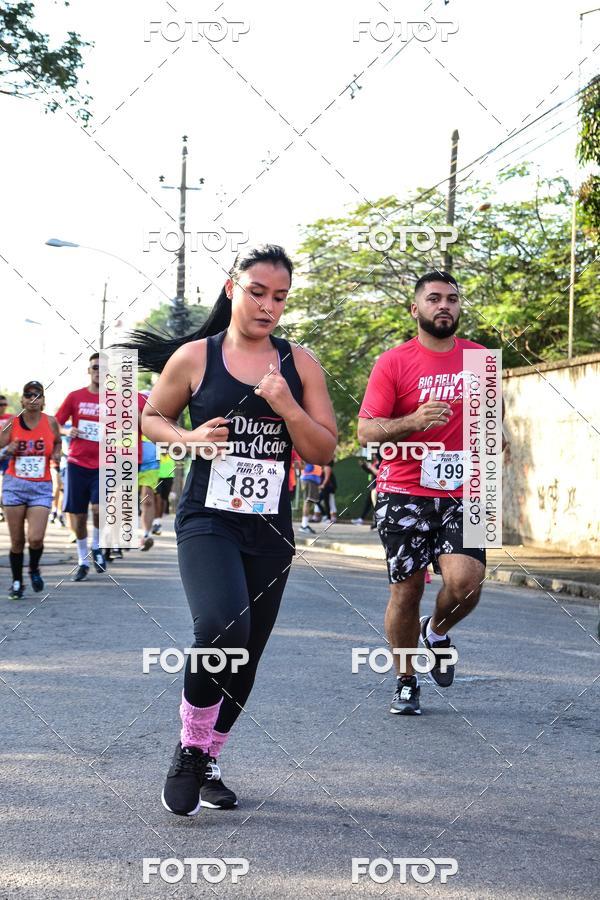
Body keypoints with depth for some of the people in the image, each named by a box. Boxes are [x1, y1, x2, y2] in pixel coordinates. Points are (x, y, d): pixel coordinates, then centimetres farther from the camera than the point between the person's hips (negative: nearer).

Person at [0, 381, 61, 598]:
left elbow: (57, 442, 20)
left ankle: (34, 569, 18)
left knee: (35, 538, -13)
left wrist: (56, 454, 0)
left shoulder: (50, 422, 0)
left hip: (41, 488, 0)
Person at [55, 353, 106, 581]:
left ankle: (97, 547, 8)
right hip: (77, 462, 1)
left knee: (99, 507, -20)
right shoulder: (75, 397, 4)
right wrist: (67, 431, -12)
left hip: (103, 465, -1)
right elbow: (55, 424, 8)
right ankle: (83, 561, 22)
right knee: (78, 514, 6)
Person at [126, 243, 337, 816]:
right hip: (207, 519, -4)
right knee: (222, 629, -27)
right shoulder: (194, 357, -1)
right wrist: (189, 439, -9)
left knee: (244, 657, 10)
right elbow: (151, 417, 11)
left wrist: (285, 405, -13)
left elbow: (324, 451, 3)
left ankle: (207, 763, 32)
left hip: (271, 530, 4)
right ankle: (190, 747, -4)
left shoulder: (299, 365, 5)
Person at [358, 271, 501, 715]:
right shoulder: (393, 363, -3)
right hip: (405, 494, -2)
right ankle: (407, 682, 24)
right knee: (406, 592, 3)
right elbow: (366, 430, -8)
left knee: (465, 581, -18)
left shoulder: (481, 359, 8)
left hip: (461, 495, 2)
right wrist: (414, 421, -23)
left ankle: (437, 631, 16)